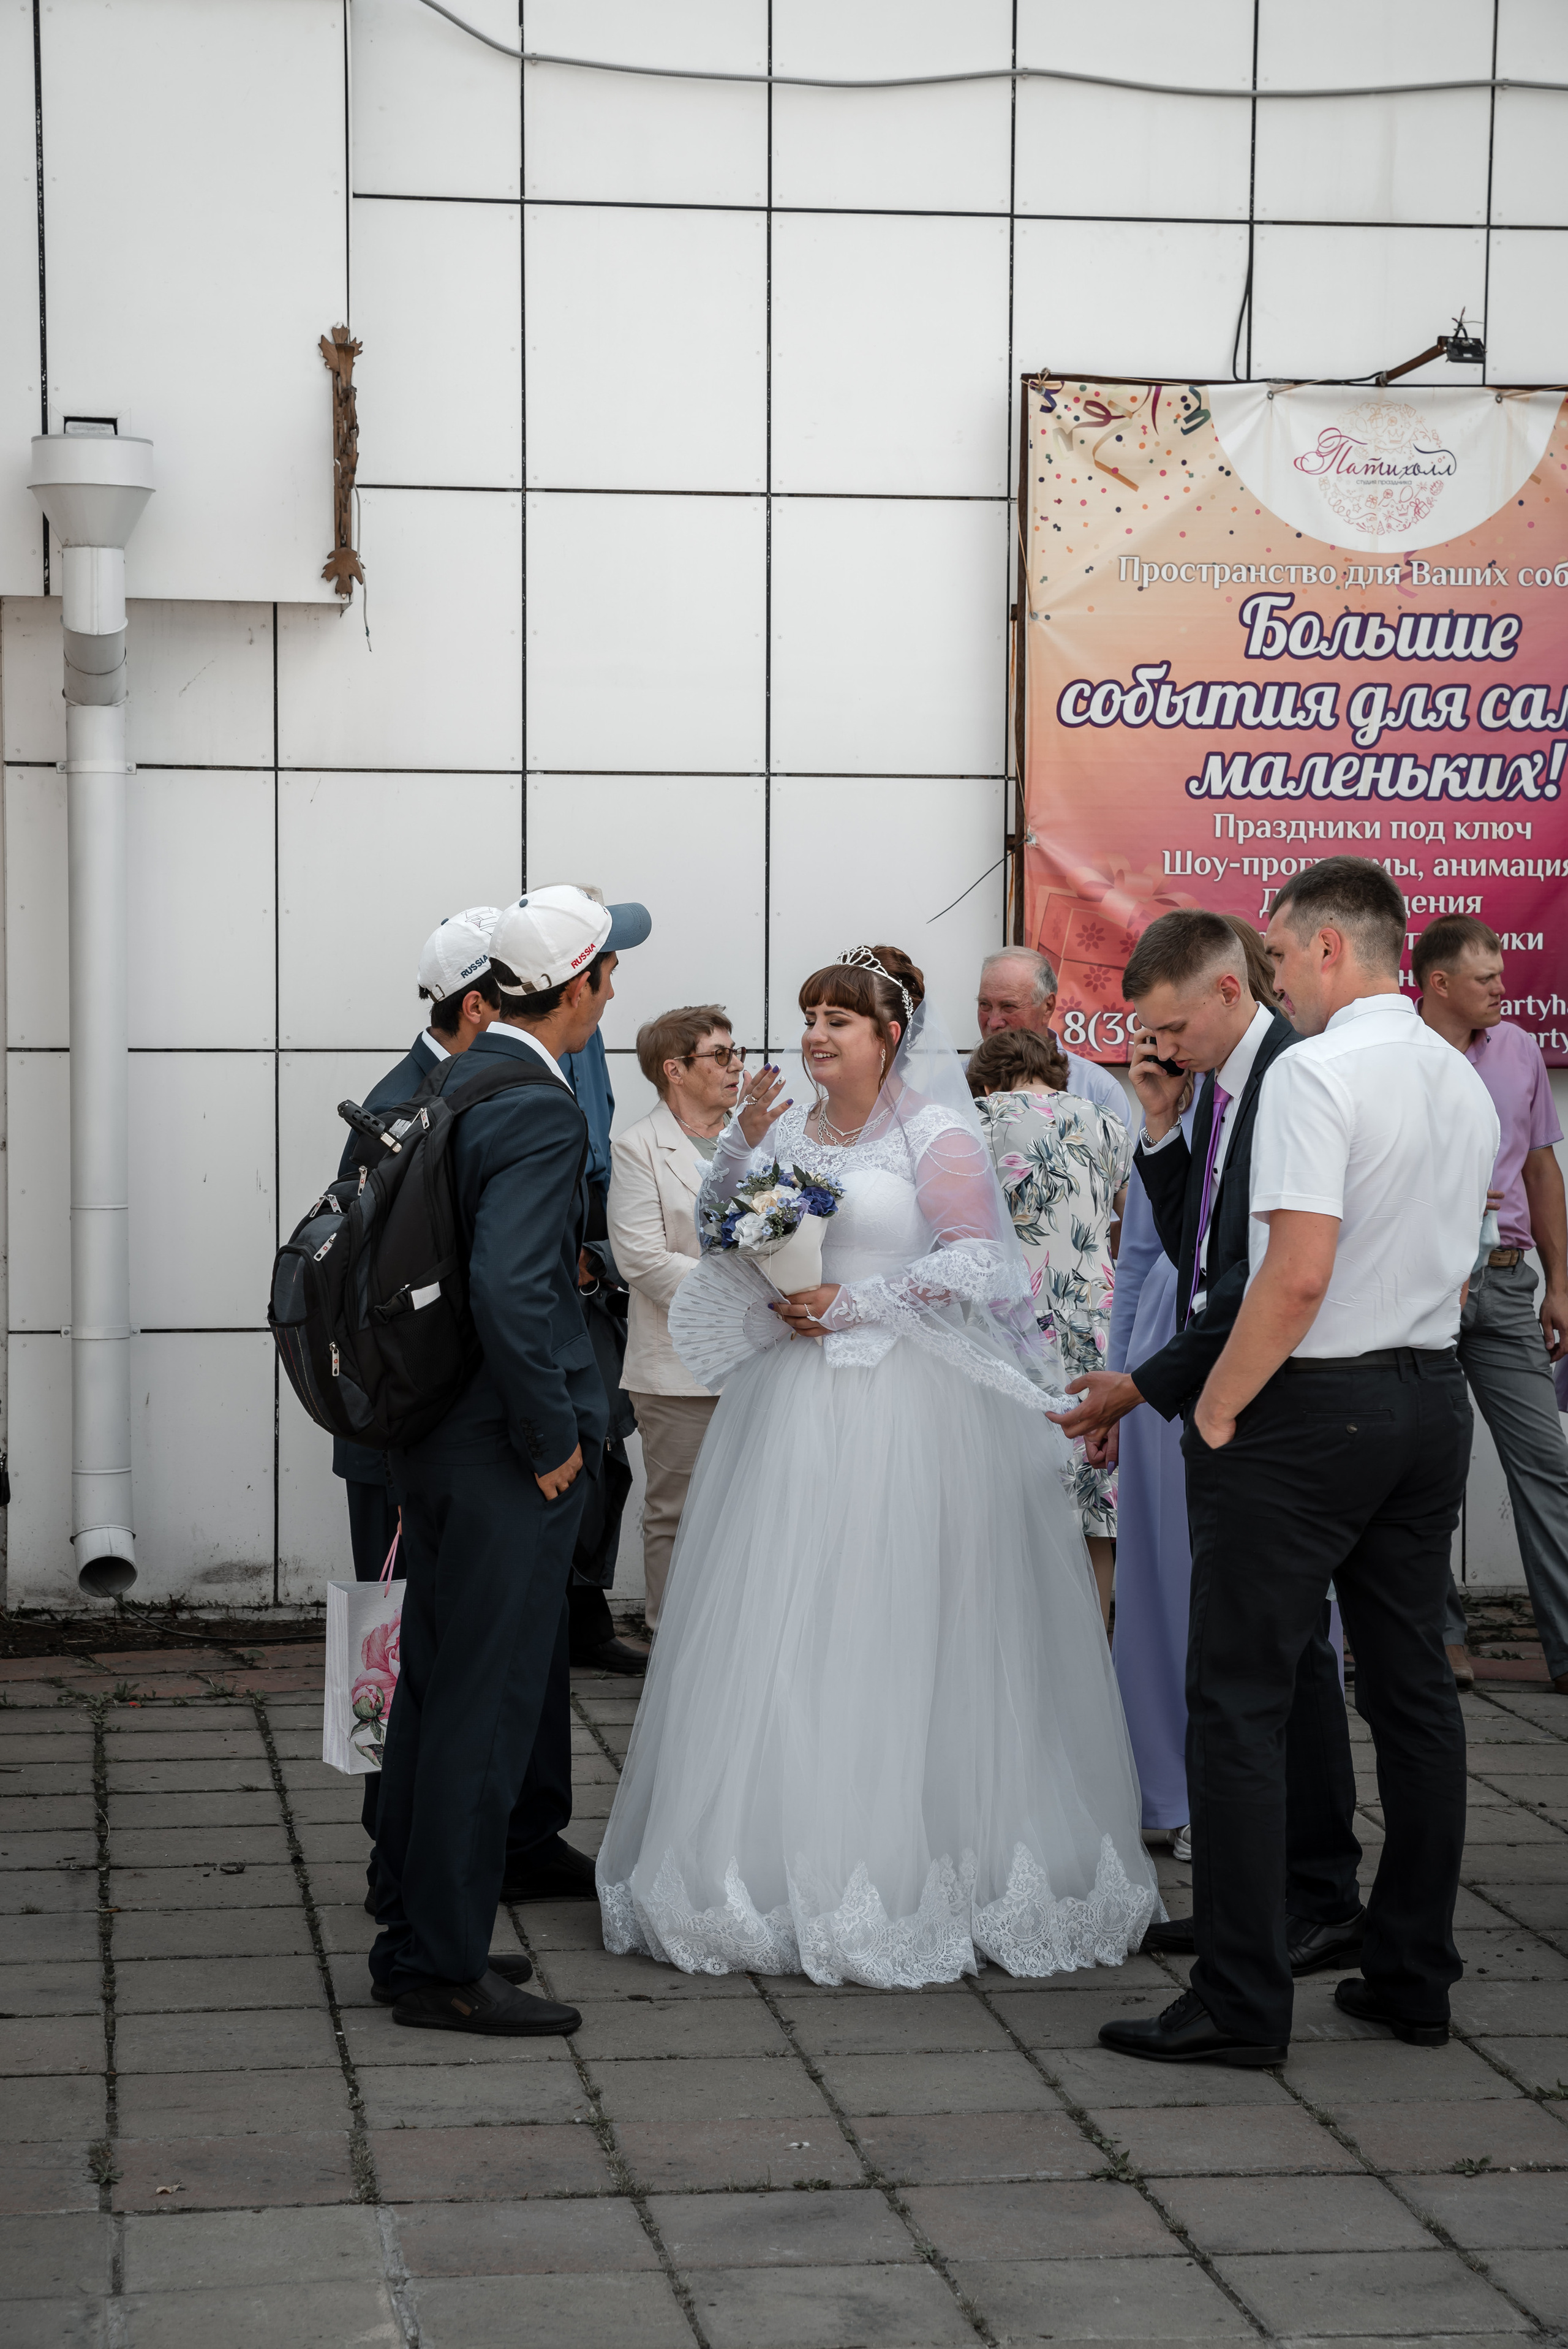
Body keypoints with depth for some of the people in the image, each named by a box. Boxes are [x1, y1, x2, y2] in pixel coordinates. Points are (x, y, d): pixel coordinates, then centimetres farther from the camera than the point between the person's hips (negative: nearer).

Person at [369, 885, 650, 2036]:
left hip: (433, 1435, 9)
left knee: (432, 1689, 17)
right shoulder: (540, 1114, -20)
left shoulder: (448, 1089, 8)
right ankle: (447, 1968, 6)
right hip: (505, 1458, -9)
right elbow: (511, 1292, -29)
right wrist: (554, 1441, -18)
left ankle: (413, 1934, 27)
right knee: (486, 1707, -2)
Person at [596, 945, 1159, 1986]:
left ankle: (907, 1869, 4)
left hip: (904, 1408, -6)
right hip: (793, 1403, 6)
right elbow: (722, 1241, 13)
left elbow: (979, 1262, -9)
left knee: (894, 1633, -4)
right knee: (782, 1630, 4)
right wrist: (743, 1144, -2)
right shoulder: (789, 1127, 13)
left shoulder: (939, 1134, -4)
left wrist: (855, 1302, -13)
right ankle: (790, 1863, 11)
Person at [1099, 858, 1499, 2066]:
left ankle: (1242, 2000, -3)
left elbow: (1299, 1274, -22)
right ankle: (1414, 1976, 19)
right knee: (1414, 1688, 12)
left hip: (1312, 1407, -8)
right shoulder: (1463, 1082, 12)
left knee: (1240, 1700, -3)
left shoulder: (1316, 1073, -15)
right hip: (1434, 1398, 9)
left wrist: (1216, 1411, -13)